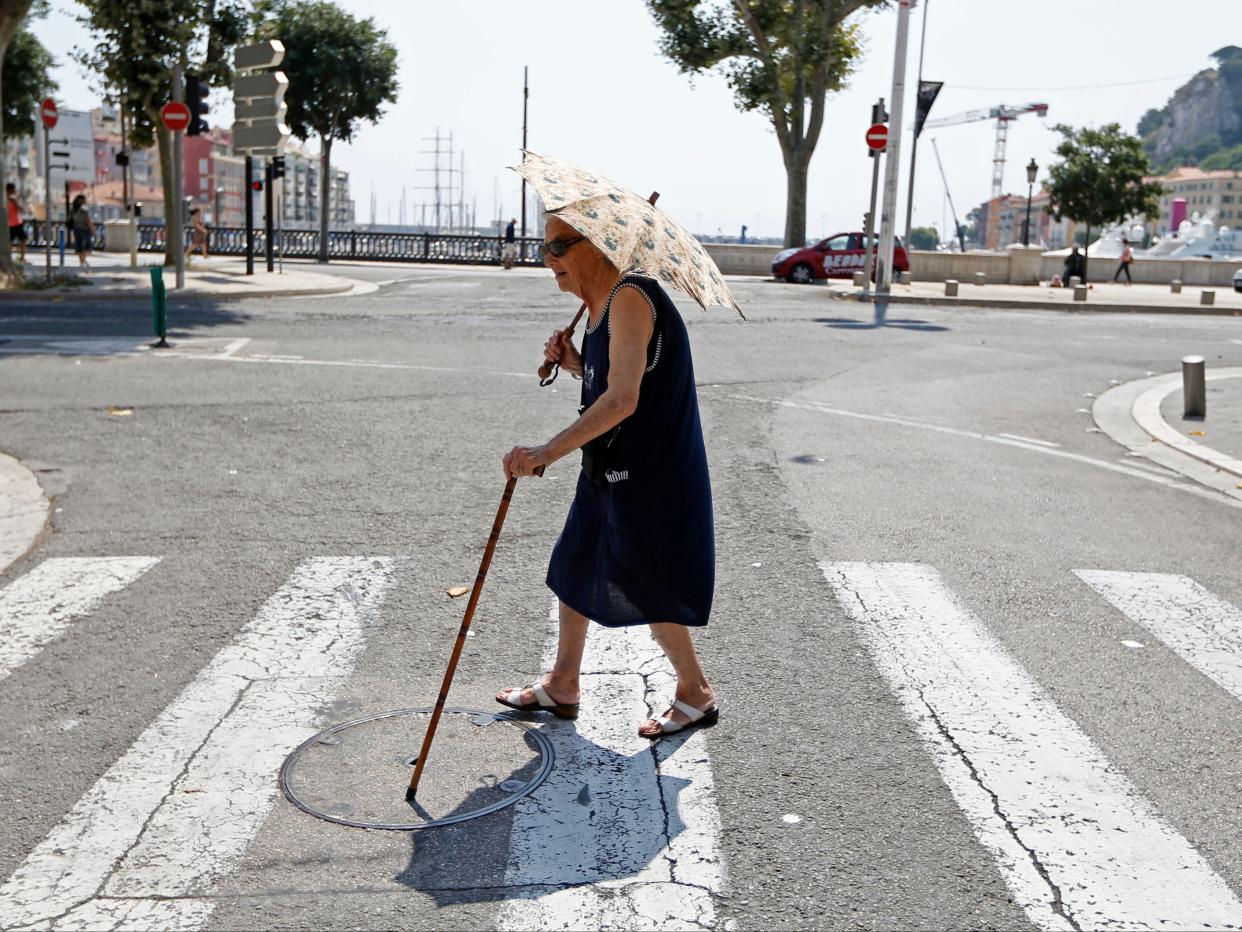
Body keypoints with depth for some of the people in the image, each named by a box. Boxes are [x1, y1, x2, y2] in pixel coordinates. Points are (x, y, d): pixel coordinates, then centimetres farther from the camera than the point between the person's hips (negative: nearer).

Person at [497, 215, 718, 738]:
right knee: (575, 566, 18)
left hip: (650, 472, -10)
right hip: (611, 468, 10)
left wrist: (550, 451, -34)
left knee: (646, 589, 1)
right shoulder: (601, 305, 10)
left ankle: (696, 695, 23)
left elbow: (623, 399, -31)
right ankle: (561, 687, 34)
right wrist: (576, 365, 0)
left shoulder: (630, 298, -21)